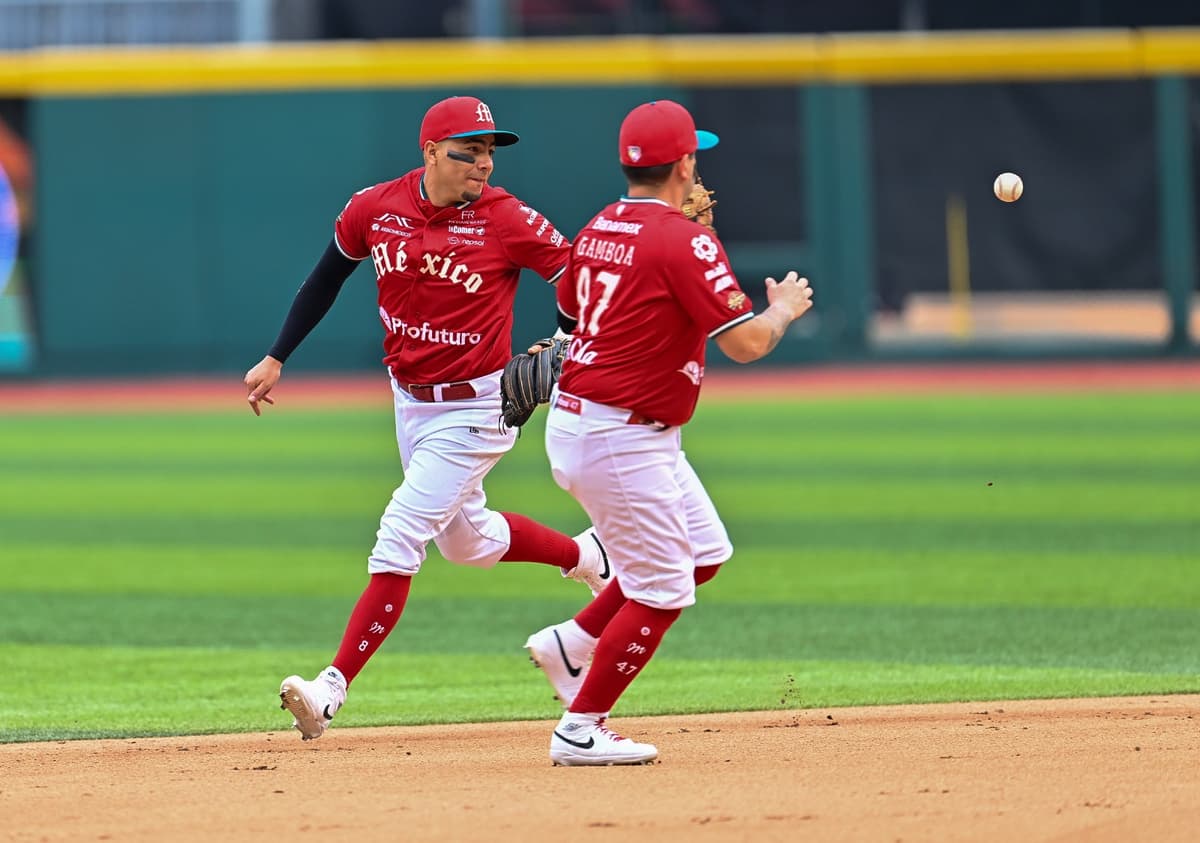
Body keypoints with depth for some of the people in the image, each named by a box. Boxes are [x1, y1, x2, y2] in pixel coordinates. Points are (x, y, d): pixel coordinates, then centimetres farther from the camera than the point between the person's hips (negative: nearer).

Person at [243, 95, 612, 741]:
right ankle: (587, 556, 47)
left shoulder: (508, 221, -18)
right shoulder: (375, 209, -5)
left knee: (399, 538, -14)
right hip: (409, 400, 6)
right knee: (469, 541, 21)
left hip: (475, 407, -6)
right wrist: (276, 359, 9)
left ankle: (333, 688, -15)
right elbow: (327, 278, 10)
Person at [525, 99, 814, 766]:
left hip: (575, 422, 9)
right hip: (621, 442, -9)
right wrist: (785, 308, 2)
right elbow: (746, 342, -20)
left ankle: (573, 644, 20)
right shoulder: (685, 241, -17)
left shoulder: (597, 230, 8)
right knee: (661, 591, -2)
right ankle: (580, 730, 2)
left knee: (704, 552, 19)